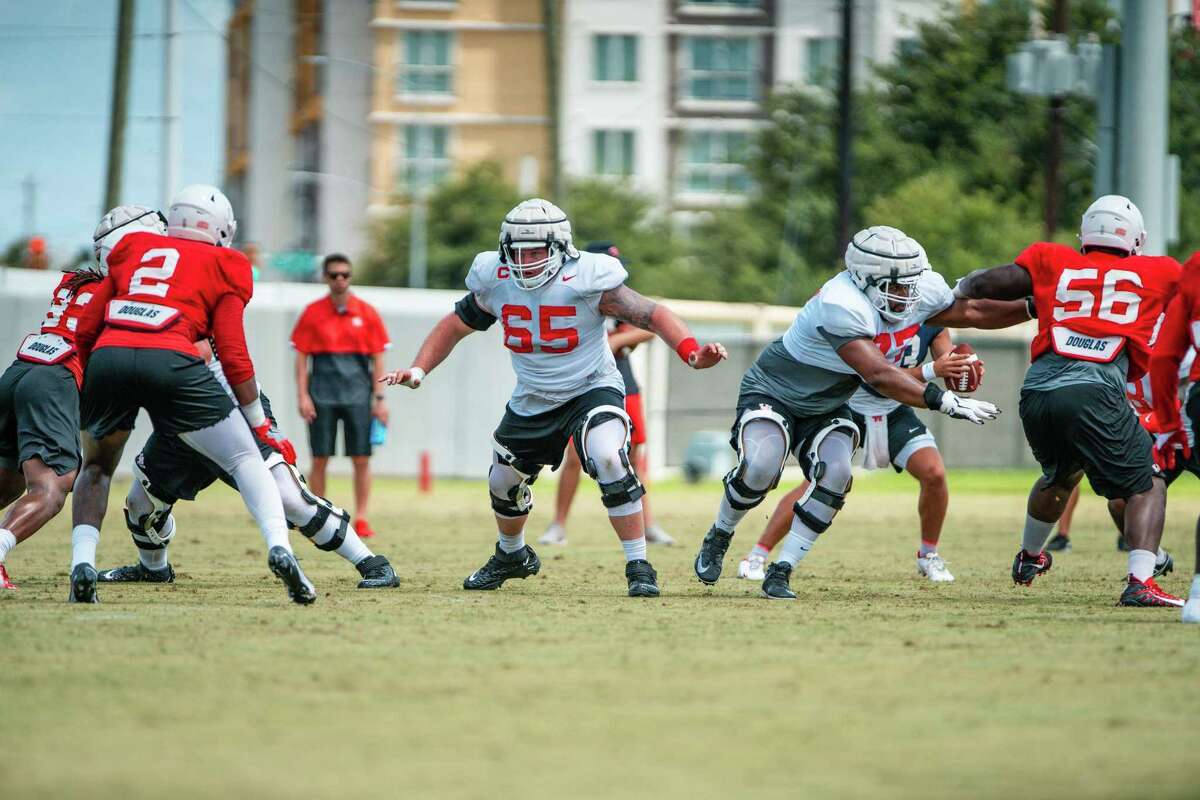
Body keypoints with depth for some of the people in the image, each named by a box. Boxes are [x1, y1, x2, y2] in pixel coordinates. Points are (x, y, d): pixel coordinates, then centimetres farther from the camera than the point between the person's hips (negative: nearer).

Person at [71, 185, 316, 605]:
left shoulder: (133, 251, 28)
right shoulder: (221, 267, 18)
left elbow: (85, 331, 22)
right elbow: (234, 358, 13)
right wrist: (262, 427, 21)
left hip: (107, 357, 3)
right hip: (168, 361, -3)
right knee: (246, 460, 9)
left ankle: (82, 561, 6)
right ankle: (279, 547, -12)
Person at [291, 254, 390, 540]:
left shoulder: (366, 312, 5)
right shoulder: (312, 312, 4)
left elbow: (377, 358, 7)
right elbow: (301, 357, 4)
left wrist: (379, 398, 1)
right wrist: (302, 396, -5)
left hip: (358, 394, 0)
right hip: (322, 395, 0)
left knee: (362, 460, -2)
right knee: (320, 460, 0)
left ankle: (361, 519, 3)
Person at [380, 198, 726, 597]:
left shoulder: (586, 279, -24)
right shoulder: (495, 281, -11)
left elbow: (652, 314, -22)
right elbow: (455, 325, 5)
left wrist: (692, 352, -38)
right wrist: (418, 370, -7)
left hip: (592, 389, -5)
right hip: (532, 399, 5)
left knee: (608, 460, -30)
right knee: (504, 482, 15)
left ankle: (639, 567, -18)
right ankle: (512, 555, 48)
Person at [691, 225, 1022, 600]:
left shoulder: (922, 292, -12)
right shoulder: (841, 305, -38)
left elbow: (971, 313, 6)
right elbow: (878, 376, -44)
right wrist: (946, 401, -49)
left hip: (825, 408, 7)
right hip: (772, 391, -6)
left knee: (834, 475, -19)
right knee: (760, 468, -28)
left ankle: (781, 571, -8)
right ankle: (718, 538, 2)